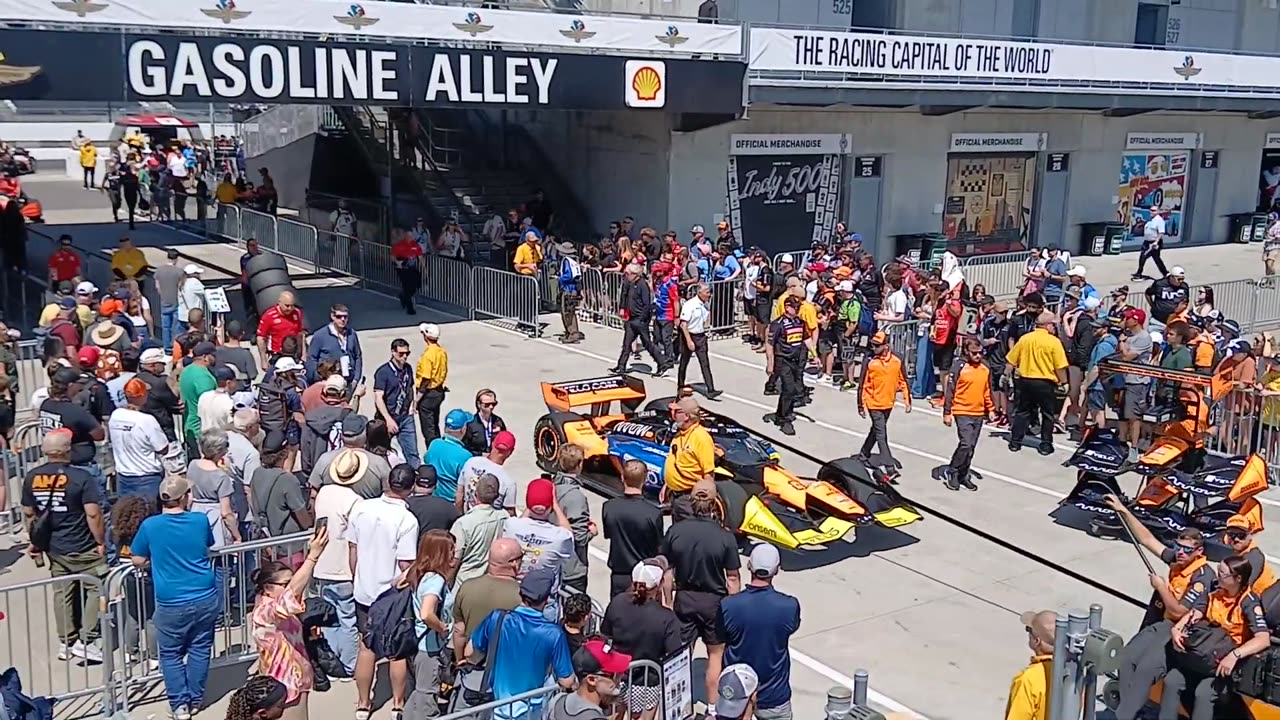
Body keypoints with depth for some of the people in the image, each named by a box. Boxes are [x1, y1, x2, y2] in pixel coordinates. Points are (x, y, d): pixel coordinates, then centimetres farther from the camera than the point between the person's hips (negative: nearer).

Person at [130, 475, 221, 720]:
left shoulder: (149, 525, -9)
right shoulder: (201, 520, -5)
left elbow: (138, 561, 3)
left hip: (171, 603, -2)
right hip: (205, 597, 2)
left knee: (171, 654, 14)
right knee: (199, 648, 17)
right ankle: (195, 698, 25)